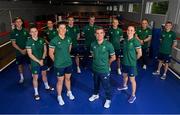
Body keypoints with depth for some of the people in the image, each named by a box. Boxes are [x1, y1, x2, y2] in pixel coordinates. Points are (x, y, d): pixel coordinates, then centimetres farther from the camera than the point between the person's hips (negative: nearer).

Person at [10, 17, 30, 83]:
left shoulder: (25, 31, -2)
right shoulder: (13, 32, -5)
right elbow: (13, 44, -6)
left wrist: (26, 49, -12)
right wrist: (21, 50, -15)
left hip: (27, 51, 0)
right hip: (19, 52, 0)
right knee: (20, 65, 12)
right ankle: (22, 77, 31)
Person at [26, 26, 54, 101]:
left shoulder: (41, 40, -4)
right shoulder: (29, 42, -14)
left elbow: (45, 50, 2)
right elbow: (30, 54, -15)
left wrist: (42, 59, -11)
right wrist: (38, 61, -18)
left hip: (43, 61, 4)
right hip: (35, 62, -4)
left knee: (44, 74, 20)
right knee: (35, 77, 6)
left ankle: (47, 87, 42)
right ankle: (36, 93, 21)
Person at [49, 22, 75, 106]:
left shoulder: (69, 39, -3)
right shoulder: (54, 40, -16)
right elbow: (51, 53, -8)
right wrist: (56, 61, 0)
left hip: (69, 63, 4)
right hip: (59, 65, -4)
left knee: (68, 78, 21)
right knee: (60, 81, 9)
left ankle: (69, 92, 43)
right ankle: (59, 97, 29)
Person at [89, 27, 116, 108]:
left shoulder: (108, 45, -17)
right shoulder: (93, 44, -7)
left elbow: (113, 57, -7)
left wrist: (106, 63, 3)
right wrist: (97, 61, 7)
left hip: (104, 70, -4)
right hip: (95, 69, 4)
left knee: (106, 86, 10)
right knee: (96, 83, 24)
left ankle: (108, 99, 33)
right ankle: (95, 94, 50)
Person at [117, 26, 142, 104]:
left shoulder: (135, 41, -20)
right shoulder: (125, 40, 0)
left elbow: (139, 53, -16)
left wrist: (134, 59, -2)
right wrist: (126, 58, 8)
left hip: (131, 64, -7)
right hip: (124, 62, 7)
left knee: (132, 80, 5)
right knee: (124, 75, 27)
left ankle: (133, 95, 22)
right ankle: (124, 86, 55)